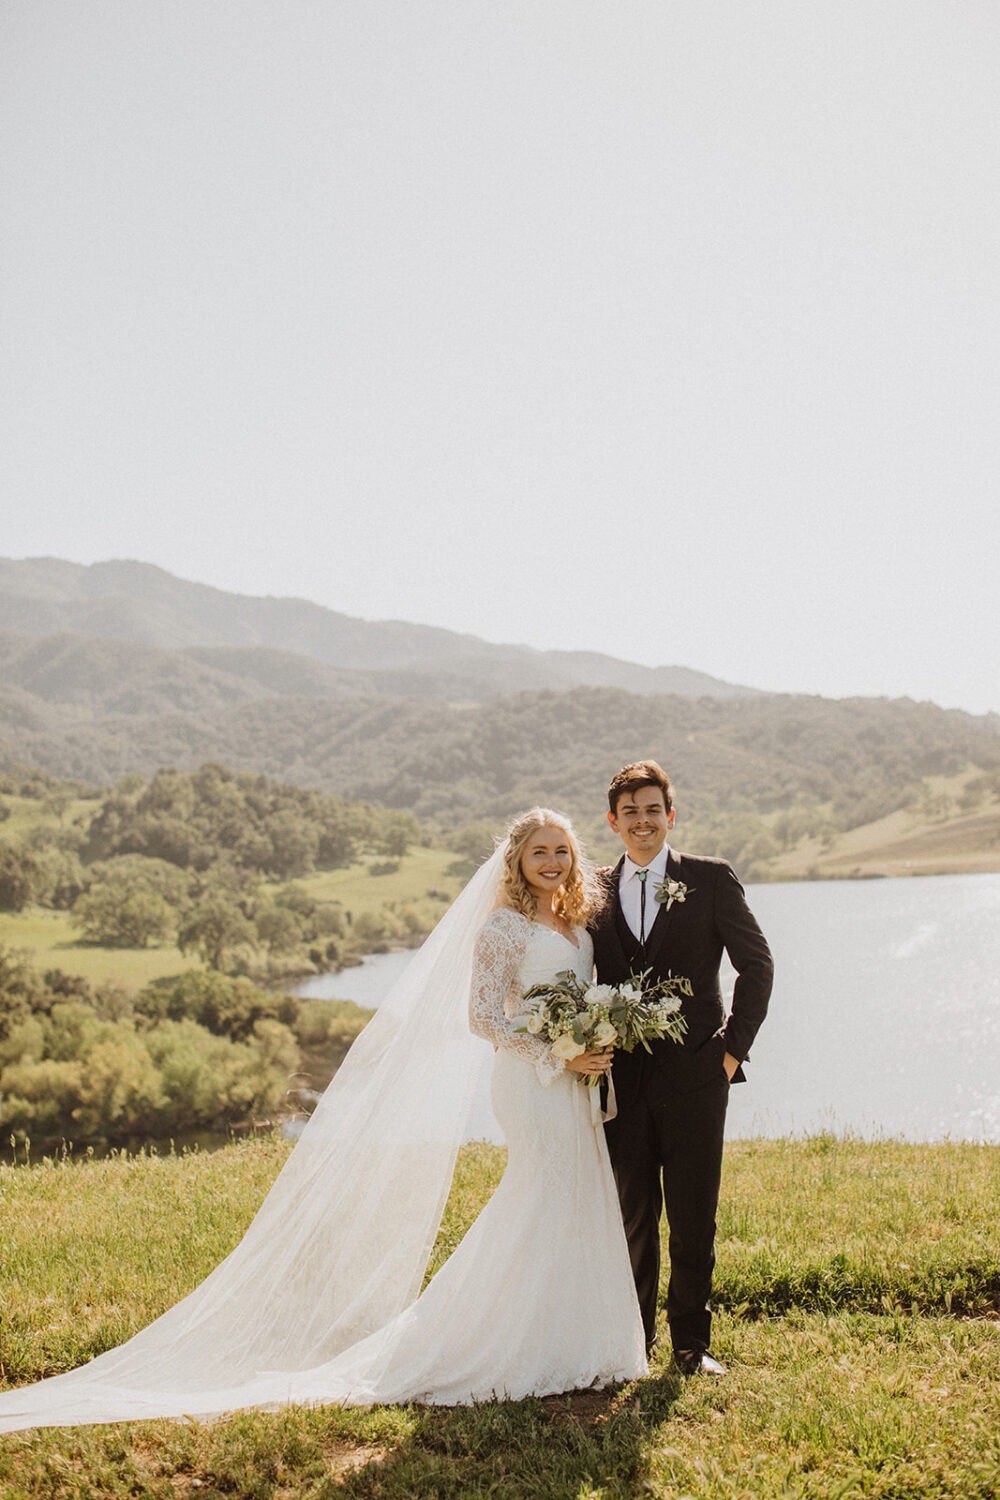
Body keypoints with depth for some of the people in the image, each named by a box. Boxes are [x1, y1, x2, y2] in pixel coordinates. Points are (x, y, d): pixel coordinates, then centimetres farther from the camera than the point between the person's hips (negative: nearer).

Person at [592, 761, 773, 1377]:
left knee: (694, 1220, 5)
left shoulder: (712, 879, 0)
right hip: (622, 1077, 2)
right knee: (633, 1216, 10)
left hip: (695, 1072, -2)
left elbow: (758, 964, 1)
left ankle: (692, 1343, 20)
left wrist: (734, 1046, -4)